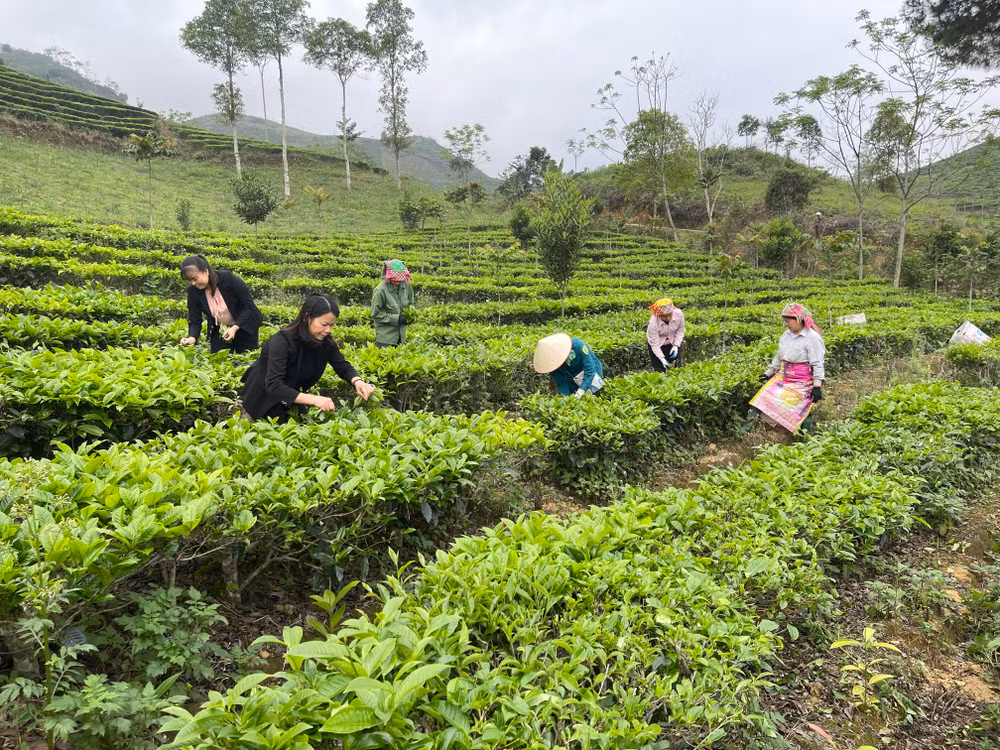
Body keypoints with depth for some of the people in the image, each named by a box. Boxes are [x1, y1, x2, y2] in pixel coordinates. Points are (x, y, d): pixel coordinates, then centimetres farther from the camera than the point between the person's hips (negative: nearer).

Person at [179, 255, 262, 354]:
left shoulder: (229, 279, -23)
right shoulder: (193, 291, -12)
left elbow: (249, 306, -20)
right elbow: (194, 321, -10)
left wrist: (235, 328, -30)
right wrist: (192, 337, -31)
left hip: (244, 328, -3)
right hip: (218, 331, 3)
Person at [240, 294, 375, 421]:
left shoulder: (326, 342, -18)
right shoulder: (283, 341, -34)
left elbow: (342, 366, -6)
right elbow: (274, 386, -41)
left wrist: (357, 381, -29)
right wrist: (313, 399, -51)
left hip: (290, 397, 5)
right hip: (263, 394, -5)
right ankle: (249, 413, 31)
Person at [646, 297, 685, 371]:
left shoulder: (679, 314, -26)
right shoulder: (653, 323, -34)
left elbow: (680, 330, -7)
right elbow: (654, 344, -25)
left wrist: (676, 345, -16)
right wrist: (662, 359, -35)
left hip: (673, 342, 3)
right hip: (658, 344, -3)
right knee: (659, 370, -5)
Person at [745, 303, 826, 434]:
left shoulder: (813, 337, -10)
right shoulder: (786, 335, 12)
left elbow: (818, 364, -12)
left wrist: (817, 386, -16)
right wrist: (769, 372, 20)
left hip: (801, 383, -6)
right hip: (783, 376, 7)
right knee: (764, 395, -10)